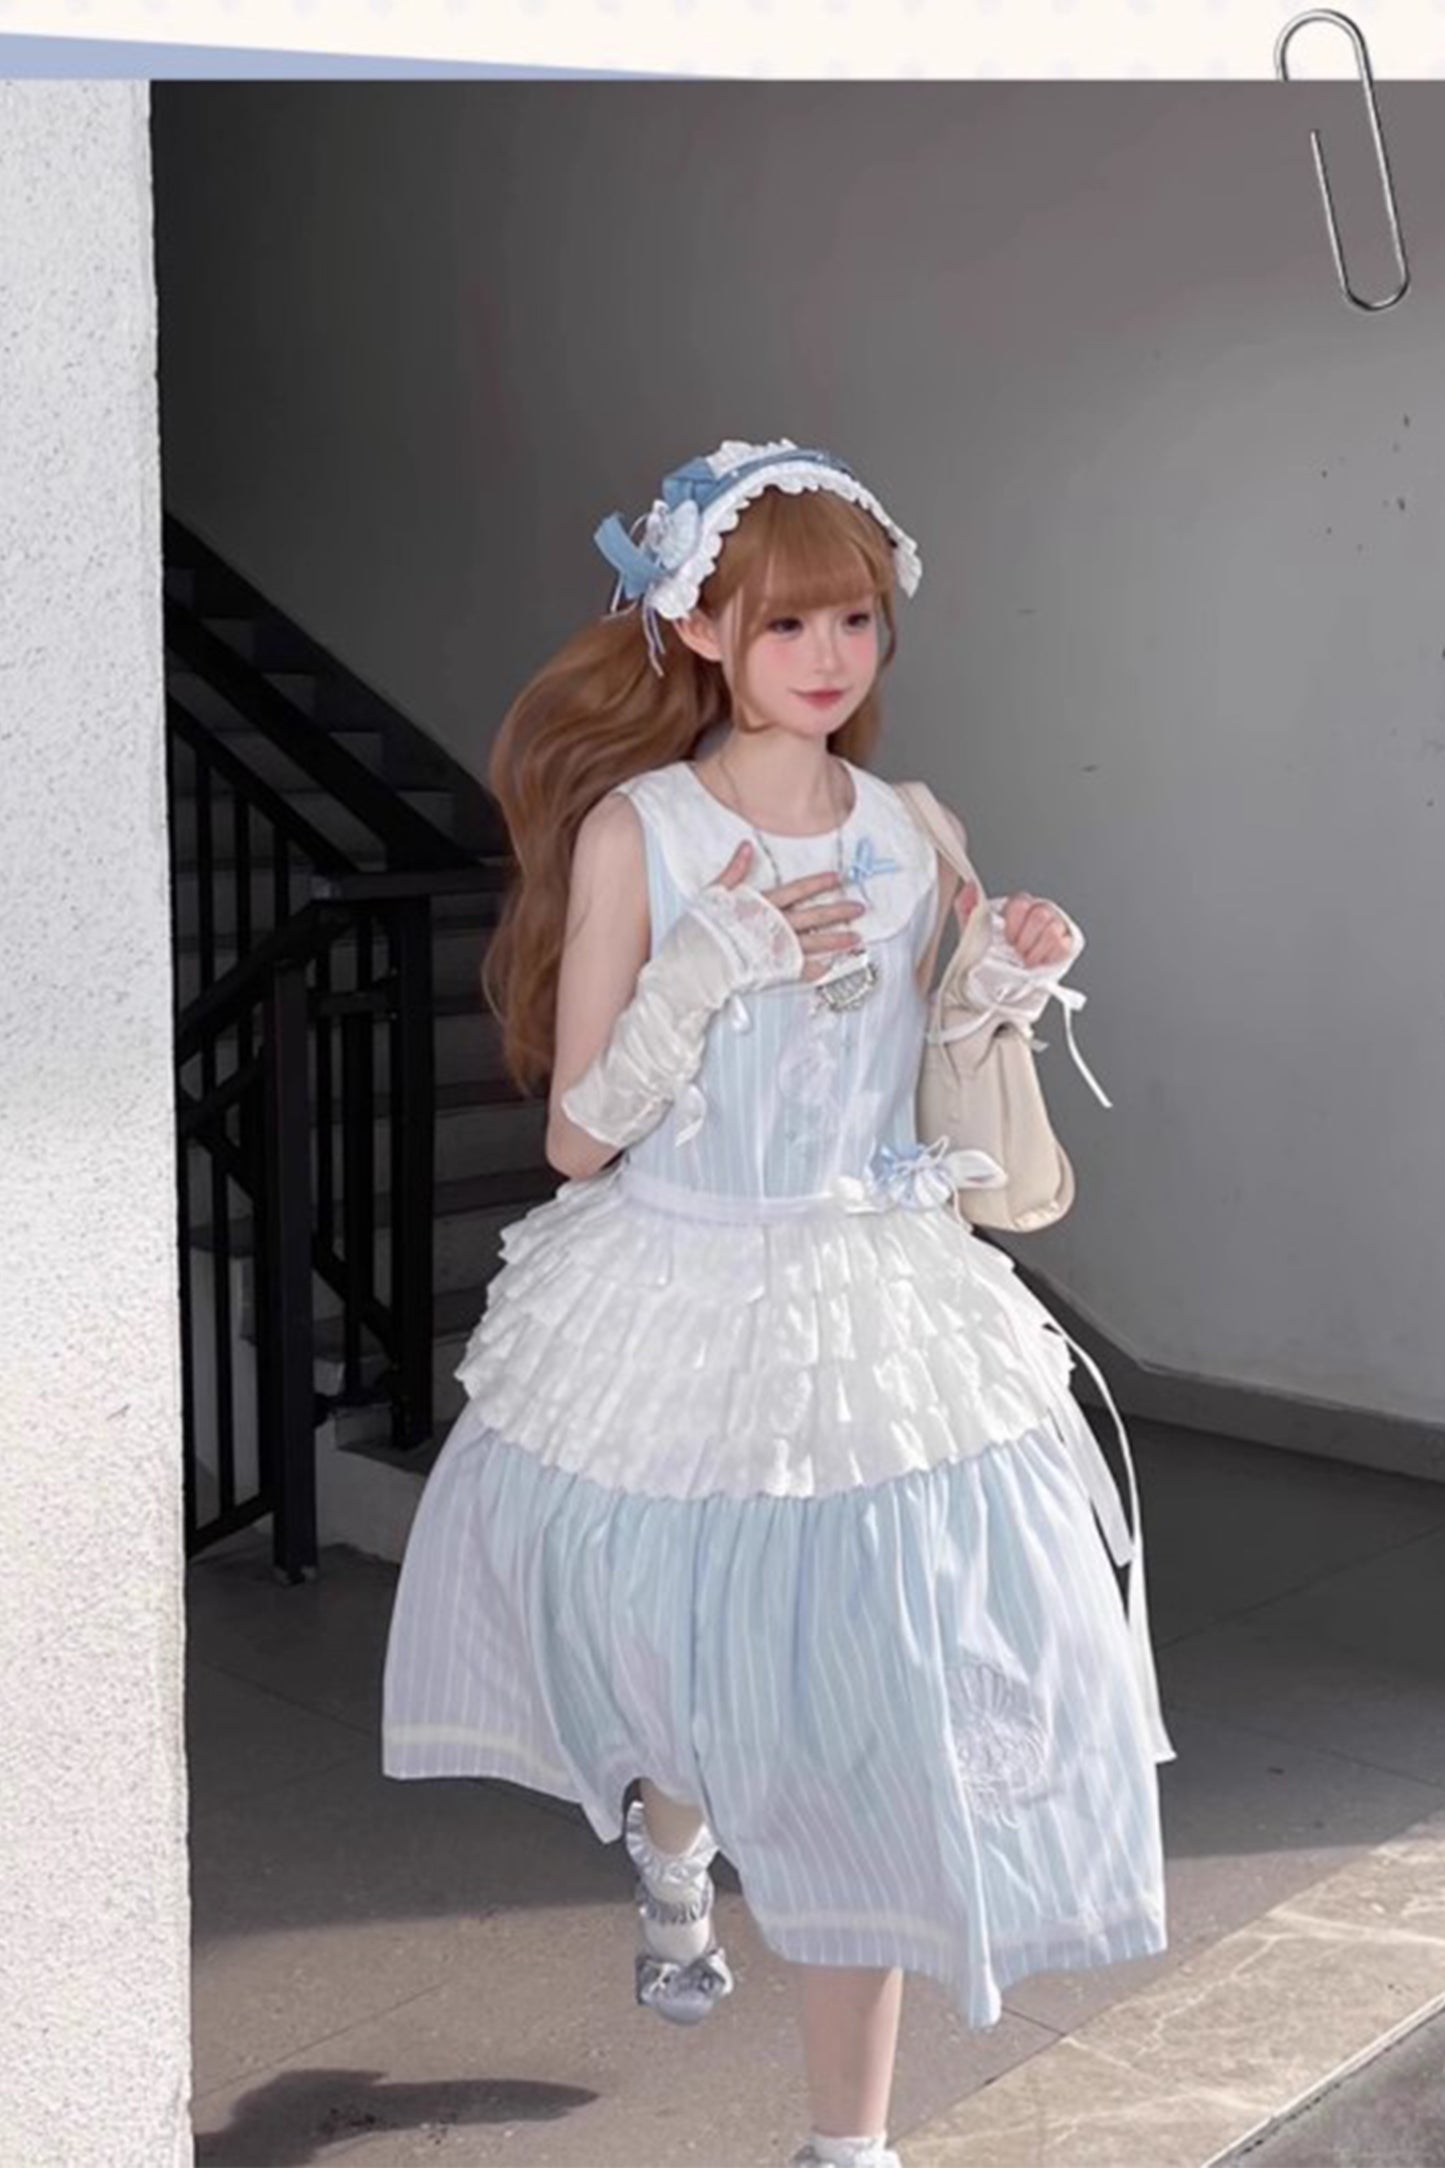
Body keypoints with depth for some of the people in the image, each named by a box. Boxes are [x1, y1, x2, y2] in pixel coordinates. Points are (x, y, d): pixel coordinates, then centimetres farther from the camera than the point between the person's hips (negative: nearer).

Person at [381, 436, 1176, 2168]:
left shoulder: (914, 833, 2)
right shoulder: (634, 828, -9)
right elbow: (578, 1136, -9)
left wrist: (1012, 992, -5)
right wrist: (706, 972, -22)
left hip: (881, 1315, 2)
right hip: (676, 1315, -2)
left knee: (867, 1722, 2)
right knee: (671, 1664, 16)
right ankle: (669, 1844, 54)